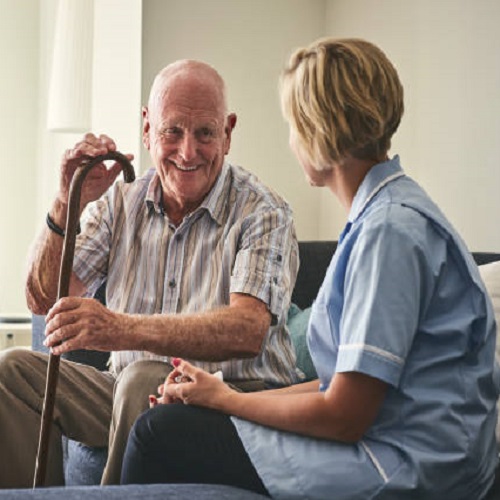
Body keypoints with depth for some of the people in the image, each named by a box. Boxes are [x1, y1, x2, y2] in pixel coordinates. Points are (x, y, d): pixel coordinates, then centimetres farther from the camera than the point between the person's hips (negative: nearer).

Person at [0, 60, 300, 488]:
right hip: (133, 396, 5)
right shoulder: (120, 202, 8)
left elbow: (248, 332, -27)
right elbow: (44, 300, 2)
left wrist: (123, 329, -41)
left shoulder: (263, 214, -9)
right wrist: (68, 203, -14)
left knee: (144, 381, -34)